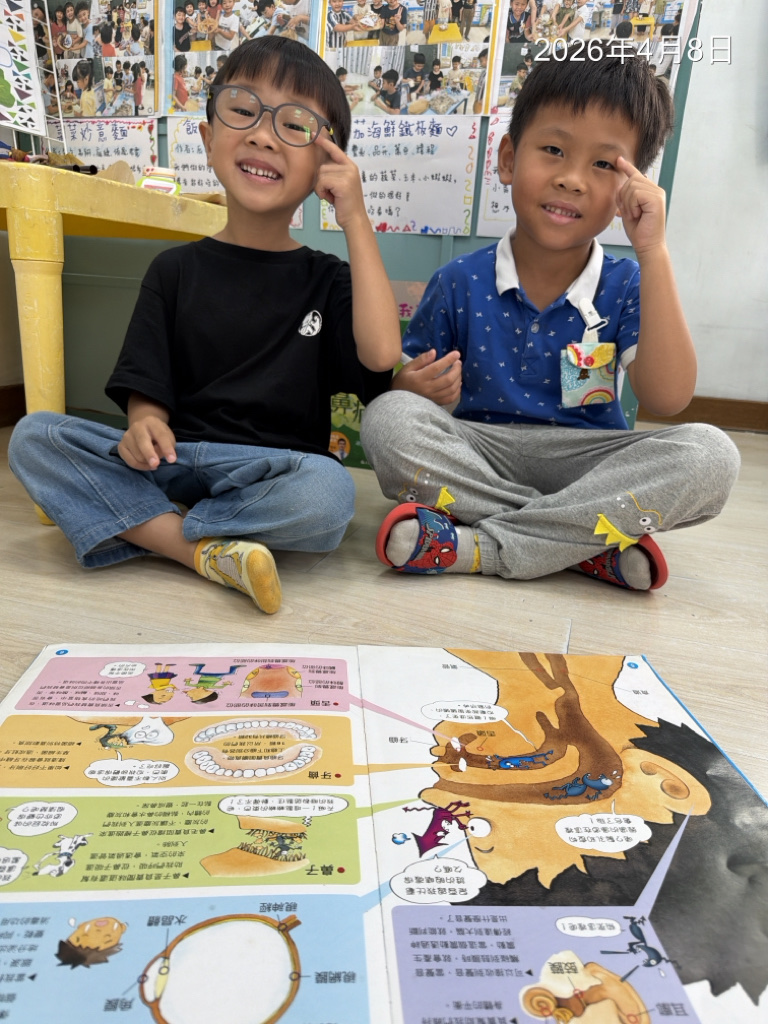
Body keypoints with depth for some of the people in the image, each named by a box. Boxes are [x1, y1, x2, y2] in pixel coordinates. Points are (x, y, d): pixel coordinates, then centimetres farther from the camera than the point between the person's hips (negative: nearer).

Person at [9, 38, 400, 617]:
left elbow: (381, 353, -12)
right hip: (171, 462, 2)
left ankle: (140, 530, -16)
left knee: (330, 493, -34)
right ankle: (205, 552, -25)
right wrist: (145, 424, -20)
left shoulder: (328, 280, 9)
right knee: (33, 438, -17)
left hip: (270, 473, -1)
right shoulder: (176, 271, 12)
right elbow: (147, 386, 6)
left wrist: (356, 221, -7)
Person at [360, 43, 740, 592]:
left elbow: (668, 398, -15)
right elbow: (406, 378, 8)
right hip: (480, 454, 1)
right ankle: (598, 543, -23)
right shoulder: (460, 284, 1)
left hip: (585, 462, 1)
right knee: (389, 417, -27)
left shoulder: (626, 287, 1)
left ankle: (484, 546, -25)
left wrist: (653, 253, -17)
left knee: (710, 454, -25)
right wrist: (415, 385, -19)